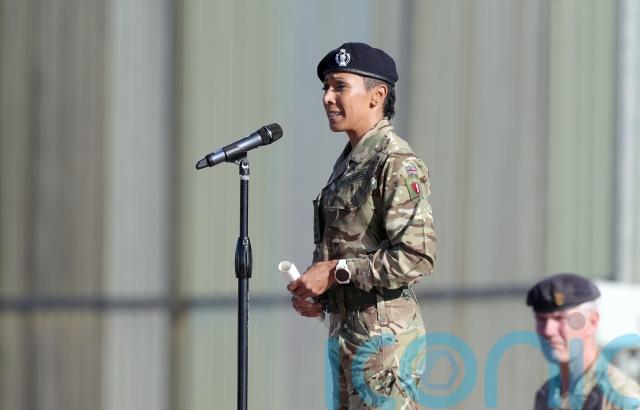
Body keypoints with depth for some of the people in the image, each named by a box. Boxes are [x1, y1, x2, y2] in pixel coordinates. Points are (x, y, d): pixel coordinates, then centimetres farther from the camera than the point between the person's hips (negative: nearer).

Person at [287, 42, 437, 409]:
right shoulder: (347, 162, 16)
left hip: (384, 336, -10)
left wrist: (335, 272, -17)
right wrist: (316, 292, 7)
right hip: (346, 332, 10)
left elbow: (418, 257, -22)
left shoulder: (398, 164, -14)